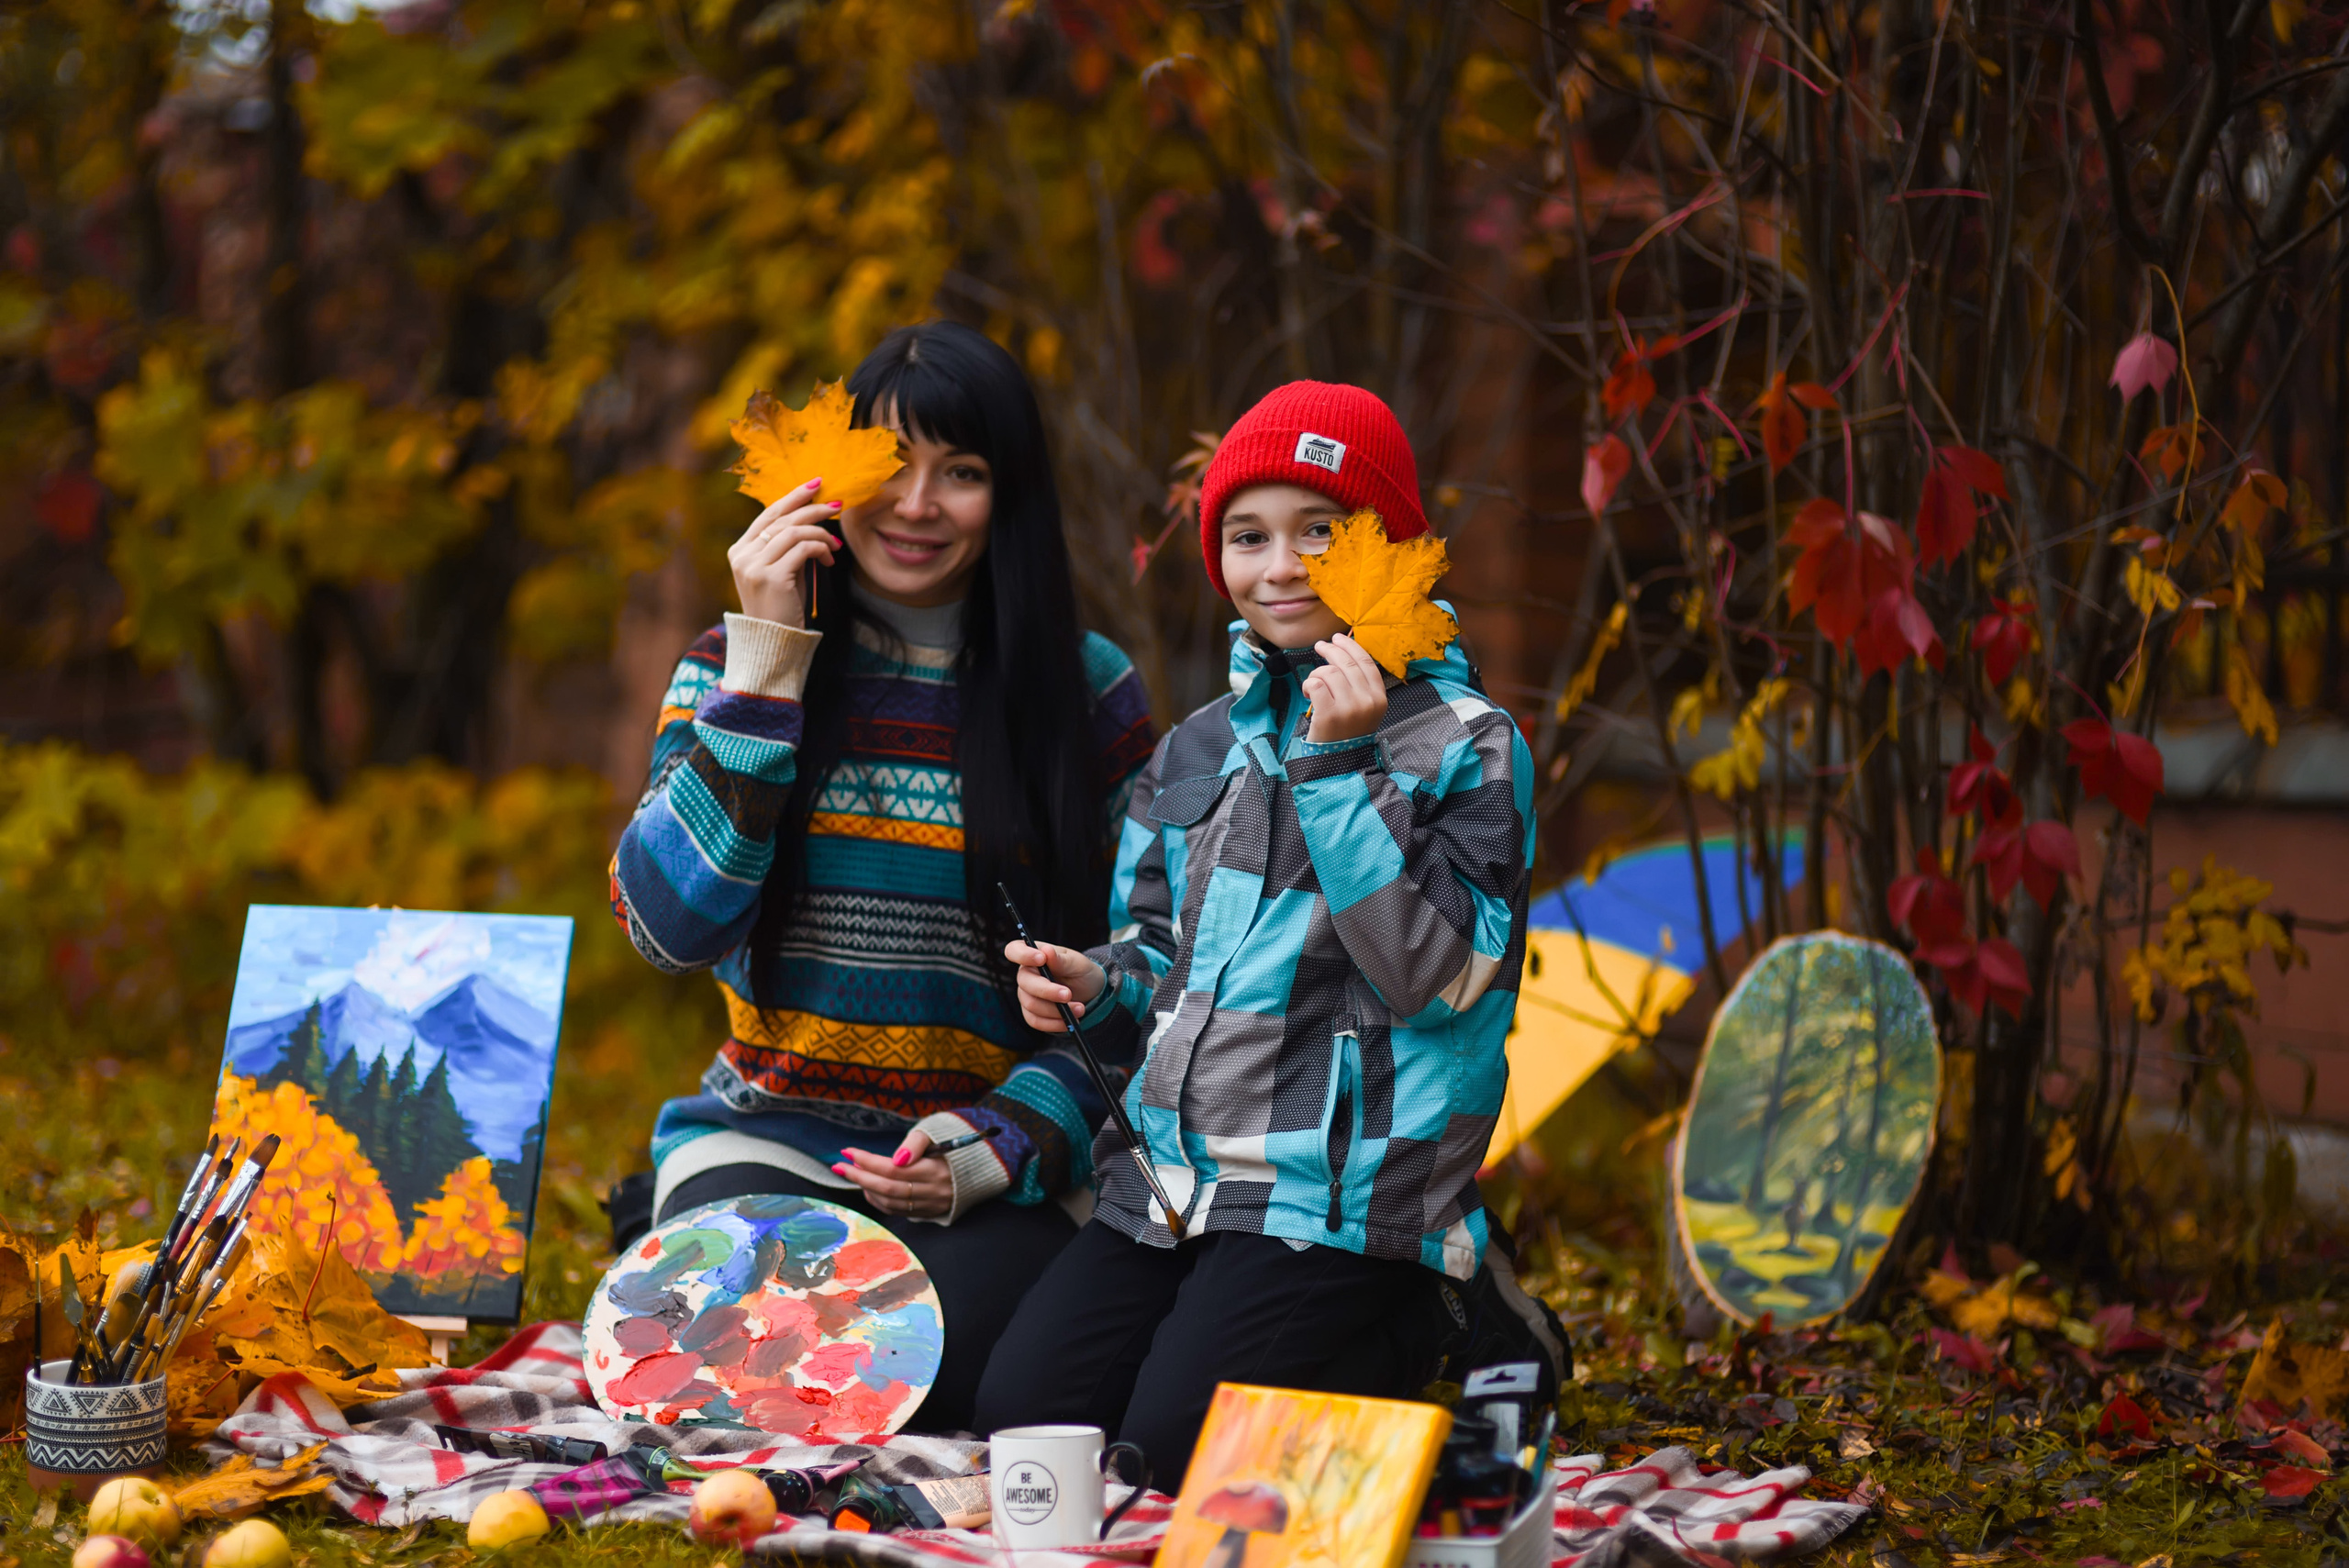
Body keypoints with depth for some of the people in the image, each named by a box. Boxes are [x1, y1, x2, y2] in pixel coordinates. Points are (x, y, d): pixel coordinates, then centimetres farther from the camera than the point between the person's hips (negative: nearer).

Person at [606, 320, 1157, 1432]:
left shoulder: (1087, 693, 4)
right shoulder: (733, 665, 6)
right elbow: (669, 922, -10)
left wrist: (999, 1145, -12)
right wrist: (766, 666, -12)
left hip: (999, 1176, 0)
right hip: (768, 1139, 0)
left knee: (920, 1370, -30)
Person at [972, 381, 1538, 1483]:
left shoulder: (1466, 747, -4)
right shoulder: (1200, 748, 15)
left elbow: (1438, 974, -16)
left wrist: (1342, 766, -20)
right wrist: (1095, 986, 2)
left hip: (1343, 1194, -6)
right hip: (1174, 1176, 6)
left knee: (1177, 1444, -21)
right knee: (1020, 1414, -10)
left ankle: (1423, 1347, 6)